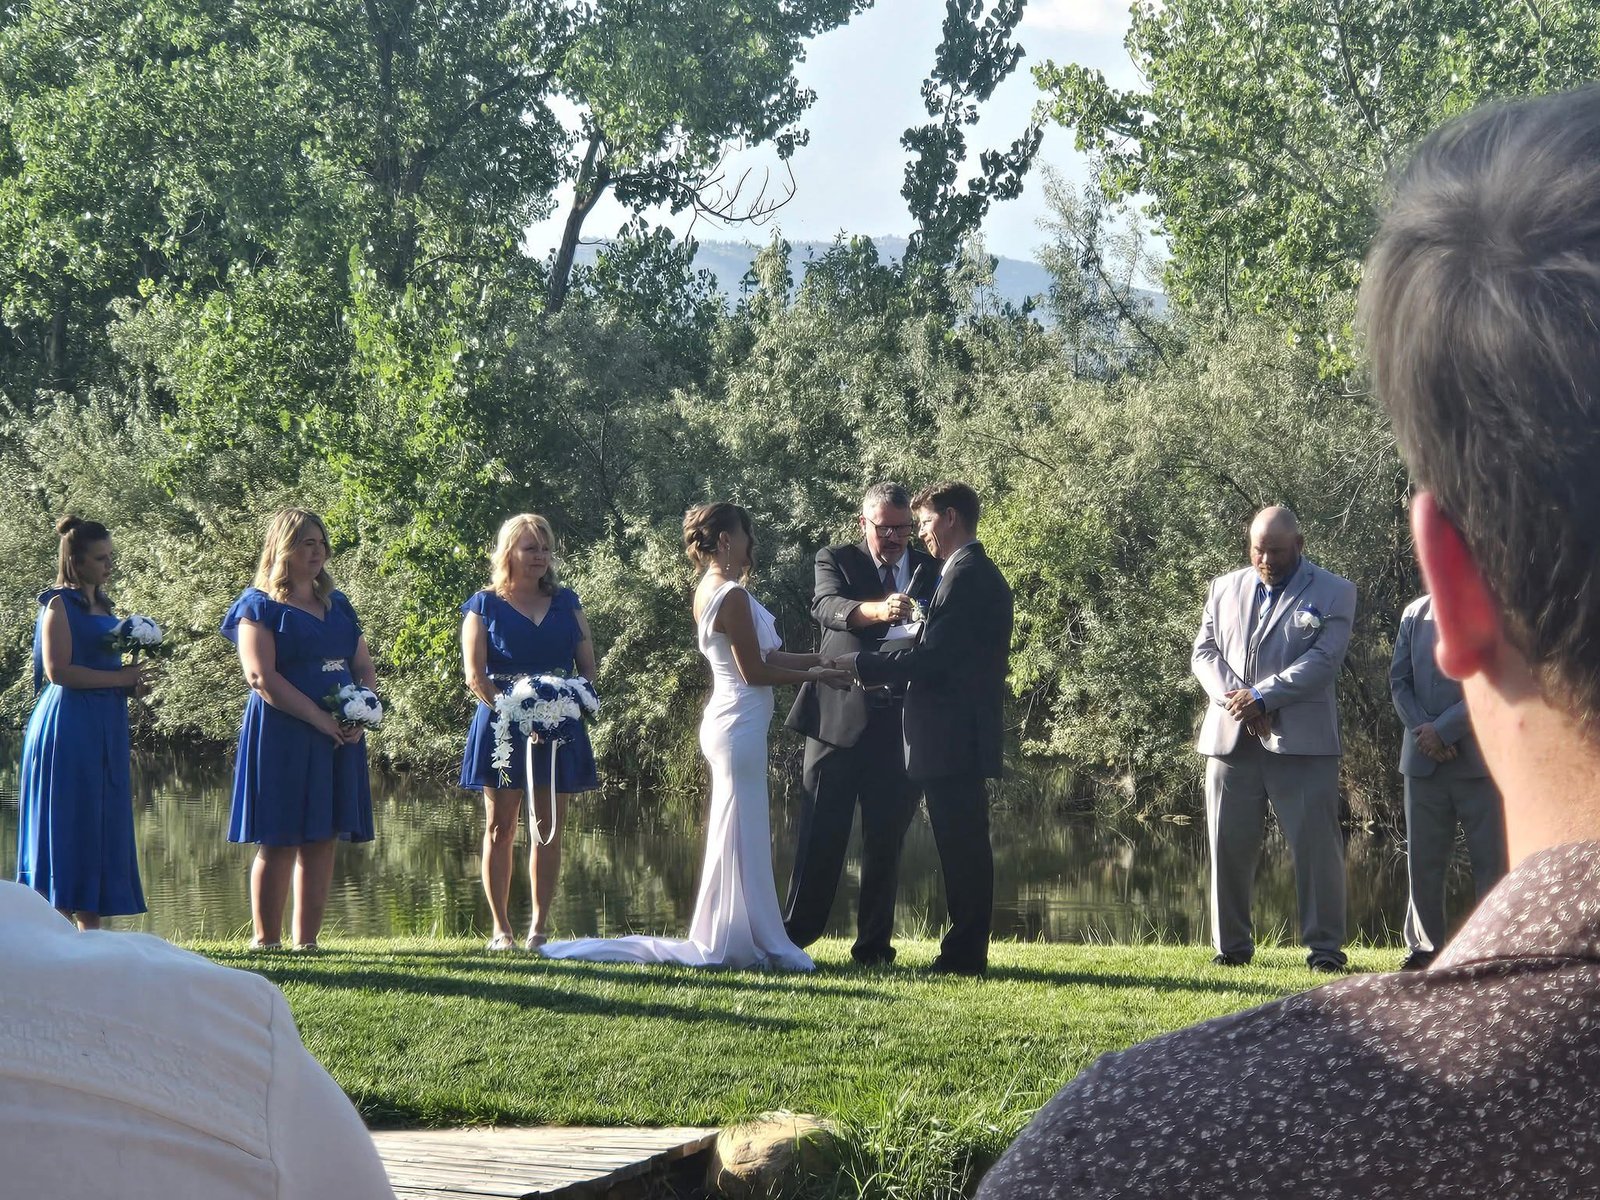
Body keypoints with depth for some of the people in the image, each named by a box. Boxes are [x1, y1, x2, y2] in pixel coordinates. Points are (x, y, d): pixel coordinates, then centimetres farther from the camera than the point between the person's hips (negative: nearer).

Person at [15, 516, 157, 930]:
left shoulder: (102, 606, 18)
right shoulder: (59, 605, -6)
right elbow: (57, 670, -15)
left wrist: (133, 683, 6)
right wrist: (122, 678, -14)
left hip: (105, 728, 8)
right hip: (68, 728, -8)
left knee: (103, 826, 5)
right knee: (69, 823, -8)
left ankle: (90, 929, 6)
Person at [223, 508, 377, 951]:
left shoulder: (337, 605, 19)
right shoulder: (260, 606, -1)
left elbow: (365, 668, 18)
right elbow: (261, 676, -13)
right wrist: (319, 718, -18)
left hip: (339, 737, 6)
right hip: (281, 737, -6)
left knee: (322, 840, 4)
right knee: (280, 840, -6)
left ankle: (307, 941, 8)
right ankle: (266, 941, -2)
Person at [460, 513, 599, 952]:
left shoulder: (566, 603, 12)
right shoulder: (485, 606, 2)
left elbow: (588, 667, 11)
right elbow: (475, 676, -6)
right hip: (502, 728, -3)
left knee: (548, 830, 2)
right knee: (500, 829, 1)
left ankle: (540, 925, 7)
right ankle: (501, 928, 5)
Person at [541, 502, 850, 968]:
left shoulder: (709, 590, 13)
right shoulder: (732, 596, -17)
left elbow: (762, 655, 15)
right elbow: (755, 671, -16)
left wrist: (821, 660, 13)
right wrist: (814, 675, -7)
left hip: (726, 721, 10)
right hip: (741, 724, -10)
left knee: (748, 834, 14)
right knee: (741, 835, -4)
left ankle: (726, 942, 18)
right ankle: (730, 945, 0)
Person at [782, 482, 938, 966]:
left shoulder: (930, 570, 11)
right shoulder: (836, 560, 3)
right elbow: (827, 607, -17)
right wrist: (877, 610, -37)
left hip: (899, 723, 2)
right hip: (840, 718, -2)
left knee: (886, 842, 6)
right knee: (821, 835, -1)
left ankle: (874, 945, 13)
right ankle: (792, 937, 6)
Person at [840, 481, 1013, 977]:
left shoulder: (966, 577, -14)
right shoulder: (981, 575, 18)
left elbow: (931, 657, -19)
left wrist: (861, 665, -11)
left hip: (951, 738, -10)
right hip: (966, 736, 10)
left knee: (962, 847, -7)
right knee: (965, 848, 11)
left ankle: (964, 954, -5)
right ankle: (966, 949, 15)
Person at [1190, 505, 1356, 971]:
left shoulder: (1333, 593, 3)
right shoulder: (1225, 588, 16)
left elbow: (1323, 660, -8)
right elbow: (1204, 651, 10)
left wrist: (1263, 697, -15)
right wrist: (1234, 698, -8)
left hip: (1301, 739, -4)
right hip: (1230, 737, 4)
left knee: (1315, 843, -5)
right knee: (1229, 844, 5)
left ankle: (1325, 946, 1)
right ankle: (1231, 945, 13)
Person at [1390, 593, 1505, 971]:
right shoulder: (1415, 614, 13)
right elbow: (1399, 680, 10)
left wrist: (1442, 730, -13)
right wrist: (1423, 731, -6)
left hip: (1479, 759, -4)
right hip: (1423, 759, 4)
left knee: (1491, 858, -2)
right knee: (1422, 858, 5)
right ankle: (1424, 949, 12)